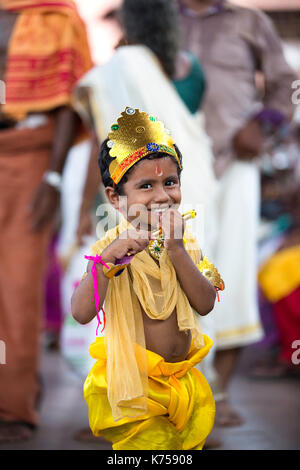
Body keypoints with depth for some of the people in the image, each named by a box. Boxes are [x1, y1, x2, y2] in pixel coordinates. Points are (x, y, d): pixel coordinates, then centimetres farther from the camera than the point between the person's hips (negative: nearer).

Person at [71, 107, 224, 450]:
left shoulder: (185, 243, -1)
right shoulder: (111, 247, -13)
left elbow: (205, 304, -12)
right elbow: (81, 313, -22)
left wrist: (176, 250, -21)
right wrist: (109, 257, -32)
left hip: (184, 379, 5)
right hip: (135, 384, -4)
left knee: (190, 441, 17)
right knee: (146, 442, 1)